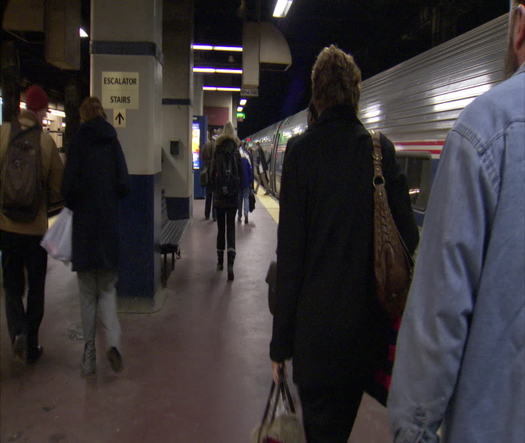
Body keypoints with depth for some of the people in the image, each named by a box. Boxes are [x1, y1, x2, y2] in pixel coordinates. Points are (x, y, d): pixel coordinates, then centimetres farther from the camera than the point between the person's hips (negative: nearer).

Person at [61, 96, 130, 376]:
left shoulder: (78, 142, -5)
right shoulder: (113, 142, 3)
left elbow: (70, 186, -12)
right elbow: (124, 185, -2)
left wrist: (74, 205, 9)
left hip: (84, 226, -2)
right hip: (110, 224, 2)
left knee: (88, 293, 9)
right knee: (107, 289, 12)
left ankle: (89, 354, 14)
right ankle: (113, 341, -8)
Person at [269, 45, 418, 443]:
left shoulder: (301, 150, -10)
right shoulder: (381, 149, -3)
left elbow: (290, 252, -11)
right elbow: (408, 237, -3)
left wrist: (281, 340, -4)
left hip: (316, 320, -3)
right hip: (366, 319, 4)